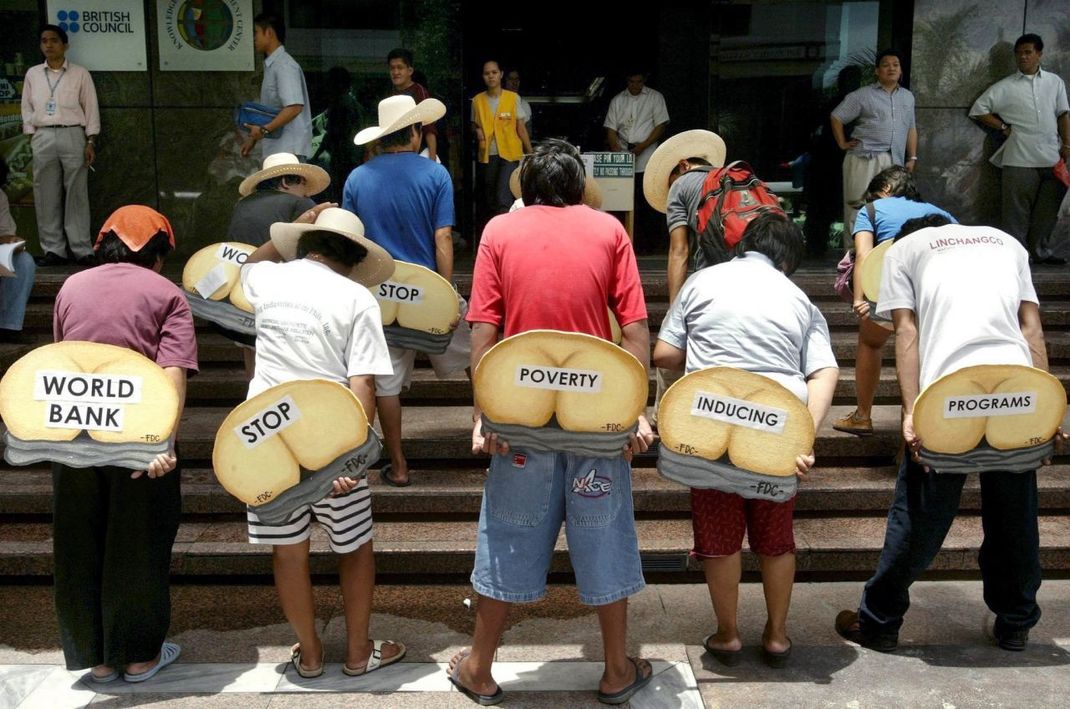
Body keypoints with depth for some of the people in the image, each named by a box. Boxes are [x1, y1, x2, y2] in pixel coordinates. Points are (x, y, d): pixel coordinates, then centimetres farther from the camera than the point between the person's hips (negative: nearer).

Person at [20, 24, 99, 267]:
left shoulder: (80, 74, 8)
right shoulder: (32, 74, 15)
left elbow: (91, 108, 5)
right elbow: (27, 108, 14)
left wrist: (91, 142, -3)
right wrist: (30, 138, 4)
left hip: (72, 135, -2)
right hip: (42, 137, 3)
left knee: (76, 194, -4)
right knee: (46, 197, 0)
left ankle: (82, 250, -3)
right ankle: (53, 250, 3)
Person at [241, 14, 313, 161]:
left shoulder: (284, 65, -12)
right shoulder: (271, 65, 17)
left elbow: (294, 107, -23)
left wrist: (264, 130, -23)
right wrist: (254, 137, 21)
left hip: (288, 150, -9)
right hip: (275, 148, 9)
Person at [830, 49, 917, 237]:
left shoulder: (908, 97, 21)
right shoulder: (862, 95, 4)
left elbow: (911, 128, 23)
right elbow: (836, 117, 5)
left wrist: (912, 158, 16)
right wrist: (843, 144, -1)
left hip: (894, 163, 5)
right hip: (864, 159, -5)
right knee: (858, 207, -8)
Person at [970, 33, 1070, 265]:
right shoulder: (1006, 87, 2)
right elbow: (978, 110, 4)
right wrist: (1003, 127, 0)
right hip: (1020, 160, -3)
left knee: (1047, 210, 10)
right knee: (1017, 211, -3)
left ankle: (1042, 252, 21)